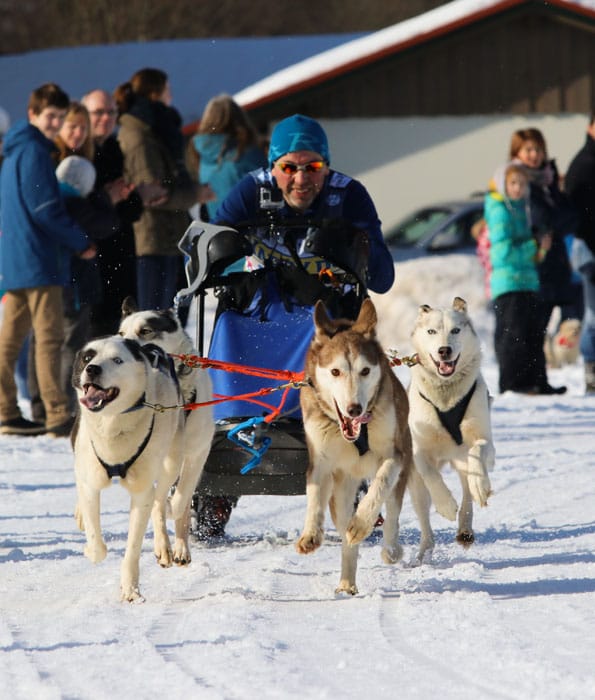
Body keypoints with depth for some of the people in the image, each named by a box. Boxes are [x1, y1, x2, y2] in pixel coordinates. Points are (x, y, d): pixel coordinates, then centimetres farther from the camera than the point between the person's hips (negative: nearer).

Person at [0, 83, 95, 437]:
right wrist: (82, 243, -7)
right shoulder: (34, 152, -13)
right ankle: (58, 416, -10)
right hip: (39, 260, -10)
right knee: (50, 335, -8)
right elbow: (46, 210, -17)